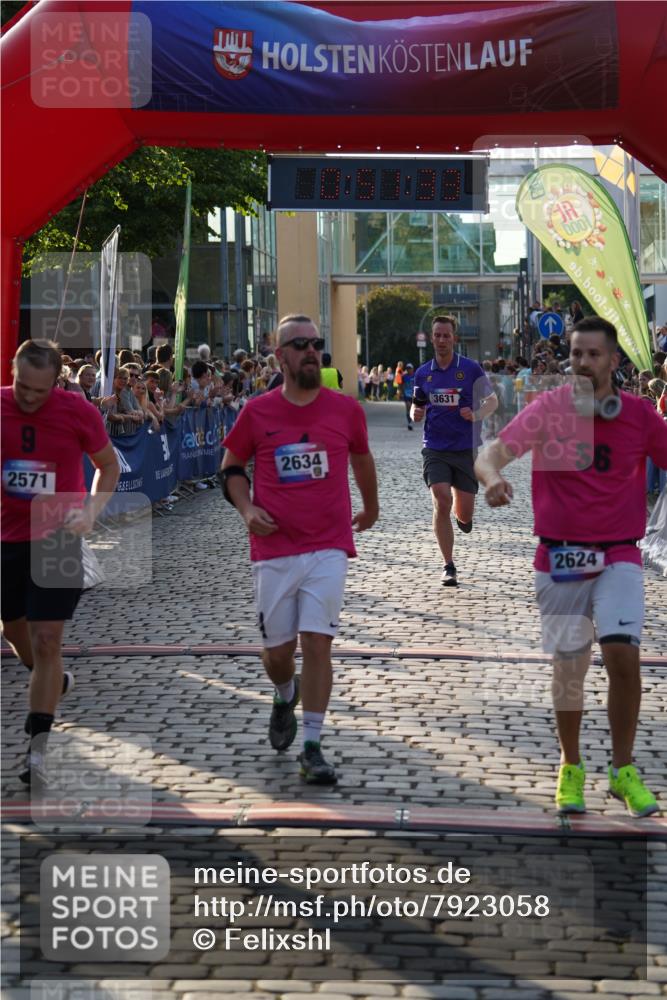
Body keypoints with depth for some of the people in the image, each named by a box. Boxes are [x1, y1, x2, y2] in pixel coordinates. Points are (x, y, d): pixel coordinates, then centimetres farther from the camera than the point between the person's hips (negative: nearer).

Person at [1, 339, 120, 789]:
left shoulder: (78, 411, -11)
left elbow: (108, 465, 5)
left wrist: (90, 513, -9)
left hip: (58, 537, -4)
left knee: (46, 640, -9)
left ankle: (37, 750, -7)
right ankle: (55, 685, 50)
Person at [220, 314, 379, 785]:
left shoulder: (346, 409, 1)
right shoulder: (257, 412, -1)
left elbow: (362, 459, 20)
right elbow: (231, 466, 12)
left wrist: (371, 508, 35)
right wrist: (247, 509, -5)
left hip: (328, 546, -1)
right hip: (274, 548, 1)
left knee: (317, 643, -9)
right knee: (278, 648, 8)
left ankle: (312, 748, -1)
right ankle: (285, 698, 44)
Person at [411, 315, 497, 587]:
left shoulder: (471, 369, -2)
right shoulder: (423, 373, 6)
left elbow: (492, 400, 4)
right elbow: (417, 408, 18)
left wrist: (476, 415, -16)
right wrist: (415, 414, -7)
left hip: (465, 449, -1)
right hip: (435, 449, 1)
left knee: (464, 513, 2)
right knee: (442, 502, -15)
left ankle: (463, 517, 43)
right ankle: (448, 567, -5)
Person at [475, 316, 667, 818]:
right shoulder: (548, 408, -5)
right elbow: (491, 454, -15)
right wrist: (493, 477, -38)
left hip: (619, 556, 0)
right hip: (560, 558, 0)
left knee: (623, 654, -15)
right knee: (568, 666, 8)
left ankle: (624, 771, 2)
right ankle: (571, 768, 28)